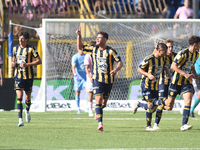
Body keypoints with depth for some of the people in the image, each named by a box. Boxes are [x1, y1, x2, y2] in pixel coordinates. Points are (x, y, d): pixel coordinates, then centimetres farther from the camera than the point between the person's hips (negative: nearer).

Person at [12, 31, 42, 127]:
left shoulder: (31, 49, -6)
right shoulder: (15, 49, 8)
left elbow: (39, 61, -8)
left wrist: (27, 64, -18)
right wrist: (13, 63, 0)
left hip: (28, 76, -2)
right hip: (18, 76, 2)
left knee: (27, 97, 9)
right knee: (19, 97, -12)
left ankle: (27, 111, 43)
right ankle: (20, 120, -15)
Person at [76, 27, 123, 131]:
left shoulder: (110, 51, -4)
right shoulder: (93, 50, 6)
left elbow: (120, 63, -7)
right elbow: (80, 47, 14)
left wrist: (116, 70, -27)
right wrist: (79, 36, 0)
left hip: (108, 80, 0)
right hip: (97, 79, 0)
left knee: (104, 100, 10)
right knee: (98, 100, -15)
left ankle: (98, 112, 44)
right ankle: (100, 123, -21)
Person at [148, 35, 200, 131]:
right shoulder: (183, 53, -19)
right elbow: (173, 66, -23)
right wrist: (185, 74, -32)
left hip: (187, 82, 6)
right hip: (176, 81, -6)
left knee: (188, 100, -18)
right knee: (169, 106, 2)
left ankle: (184, 125, -18)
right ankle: (155, 102, 34)